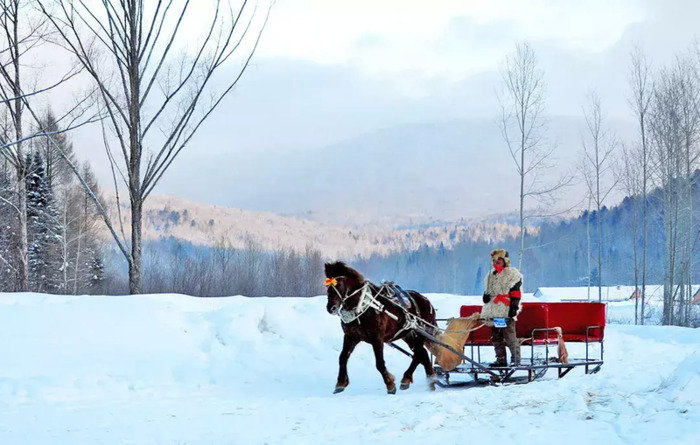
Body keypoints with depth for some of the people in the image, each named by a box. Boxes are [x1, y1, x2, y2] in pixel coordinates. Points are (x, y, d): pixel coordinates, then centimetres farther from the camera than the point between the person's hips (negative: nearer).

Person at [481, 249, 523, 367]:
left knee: (509, 337, -12)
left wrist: (514, 306, -14)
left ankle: (516, 359, -8)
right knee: (496, 337, 7)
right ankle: (501, 359, 13)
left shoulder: (512, 274, 0)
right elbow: (488, 291, 29)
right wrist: (486, 296, 6)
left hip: (507, 310, -7)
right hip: (493, 311, 7)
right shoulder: (491, 276, 22)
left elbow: (515, 292, -6)